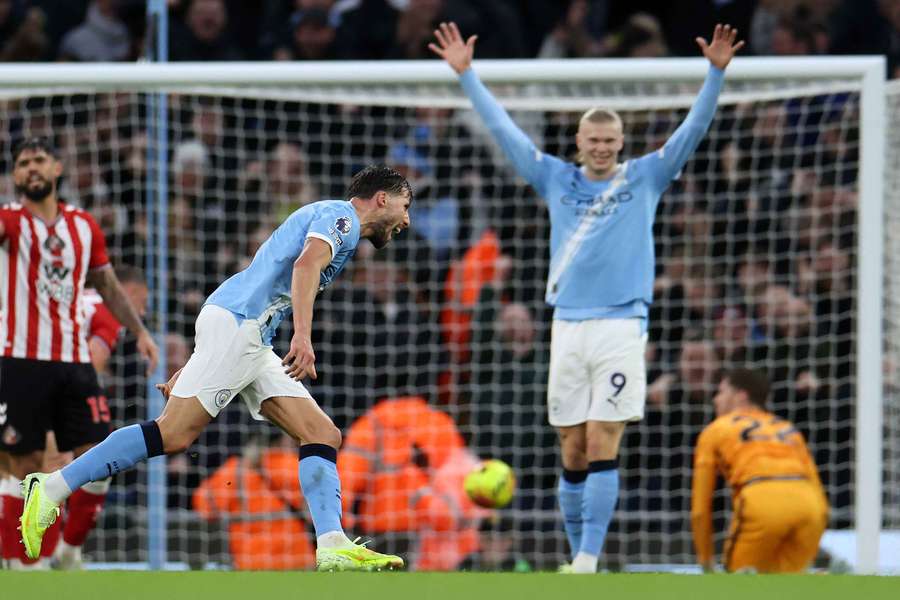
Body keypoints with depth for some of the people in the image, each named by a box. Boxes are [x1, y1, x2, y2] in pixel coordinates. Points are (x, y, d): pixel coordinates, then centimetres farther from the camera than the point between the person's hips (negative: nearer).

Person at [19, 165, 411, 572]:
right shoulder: (339, 215, 2)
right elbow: (306, 265, -21)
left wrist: (194, 369, 27)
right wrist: (302, 337, -33)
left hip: (252, 346, 10)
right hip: (235, 326, -10)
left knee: (323, 435, 1)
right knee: (174, 434, -17)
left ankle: (332, 546, -11)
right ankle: (51, 489, -15)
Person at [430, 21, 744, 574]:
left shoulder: (644, 179, 6)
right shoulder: (556, 179, 13)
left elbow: (693, 129, 0)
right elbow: (503, 129, 15)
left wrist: (717, 74, -12)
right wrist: (466, 74, 14)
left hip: (620, 325, -3)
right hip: (568, 326, 3)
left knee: (602, 448, -10)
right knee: (573, 455, 4)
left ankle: (589, 561, -14)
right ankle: (576, 560, 9)